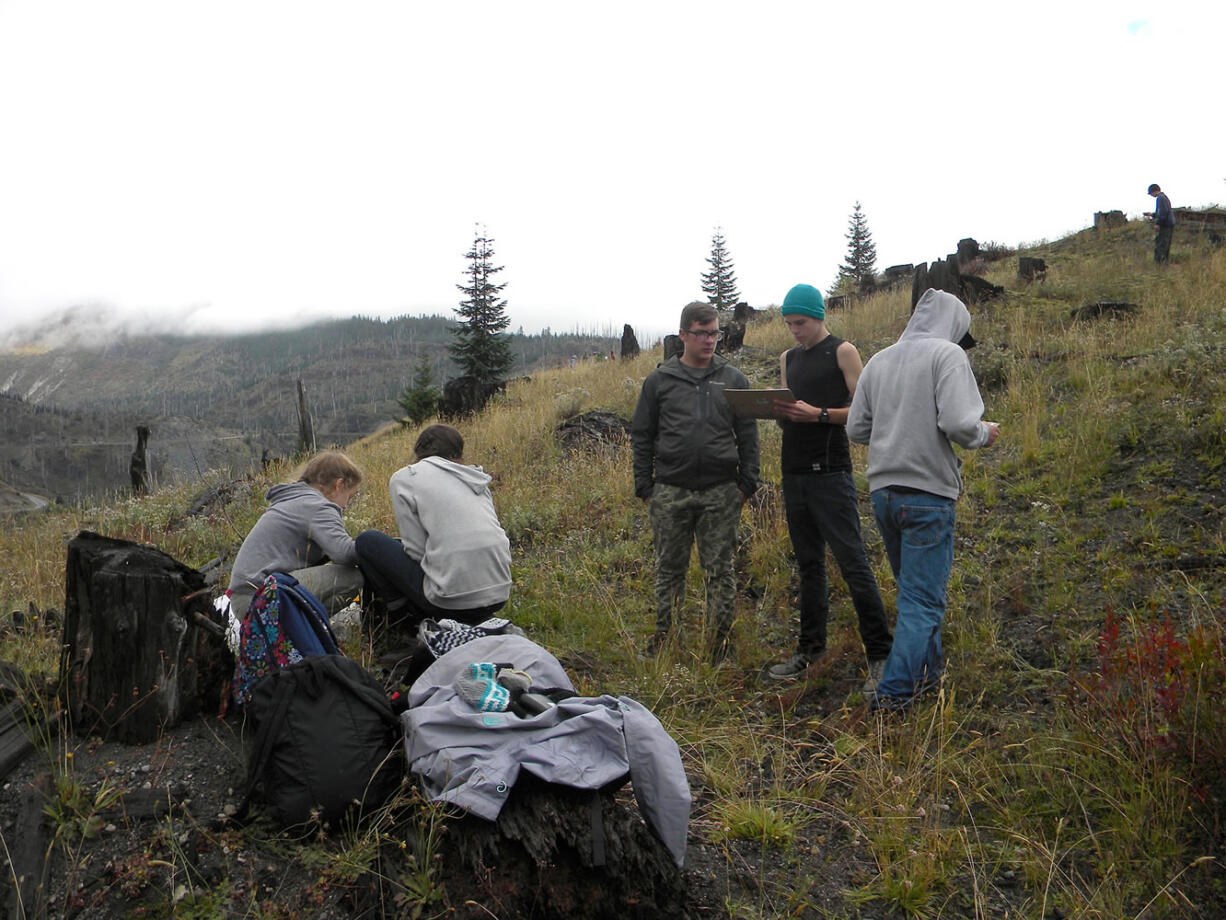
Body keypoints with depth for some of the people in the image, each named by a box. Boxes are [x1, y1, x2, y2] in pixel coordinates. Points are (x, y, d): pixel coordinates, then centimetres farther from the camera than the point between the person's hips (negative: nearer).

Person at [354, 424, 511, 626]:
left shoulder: (404, 477, 2)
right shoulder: (477, 477, 17)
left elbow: (416, 550, -5)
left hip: (453, 600, -6)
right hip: (499, 596, 6)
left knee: (367, 541, 12)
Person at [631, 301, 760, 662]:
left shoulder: (733, 379, 9)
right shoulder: (659, 380, 7)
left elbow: (748, 436, 10)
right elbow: (641, 438, 9)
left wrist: (747, 484, 1)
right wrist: (644, 487, 2)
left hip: (721, 493, 0)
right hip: (670, 493, 0)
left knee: (720, 571, 4)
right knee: (669, 570, 8)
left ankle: (720, 645, 14)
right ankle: (662, 642, 20)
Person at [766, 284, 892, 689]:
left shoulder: (842, 352, -1)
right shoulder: (788, 358, 18)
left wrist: (818, 414, -19)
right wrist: (777, 411, -2)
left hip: (830, 472, -7)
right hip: (794, 472, 7)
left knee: (853, 562, -8)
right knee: (809, 564, 12)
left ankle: (880, 655, -3)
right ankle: (810, 648, 19)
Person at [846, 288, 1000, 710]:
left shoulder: (878, 360, 10)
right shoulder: (947, 354, -7)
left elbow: (856, 428, 9)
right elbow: (959, 423, -19)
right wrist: (985, 434, 2)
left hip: (882, 491, 6)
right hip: (928, 494, -6)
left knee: (913, 588, 21)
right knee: (923, 599, 0)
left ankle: (926, 671, 33)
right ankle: (894, 693, -3)